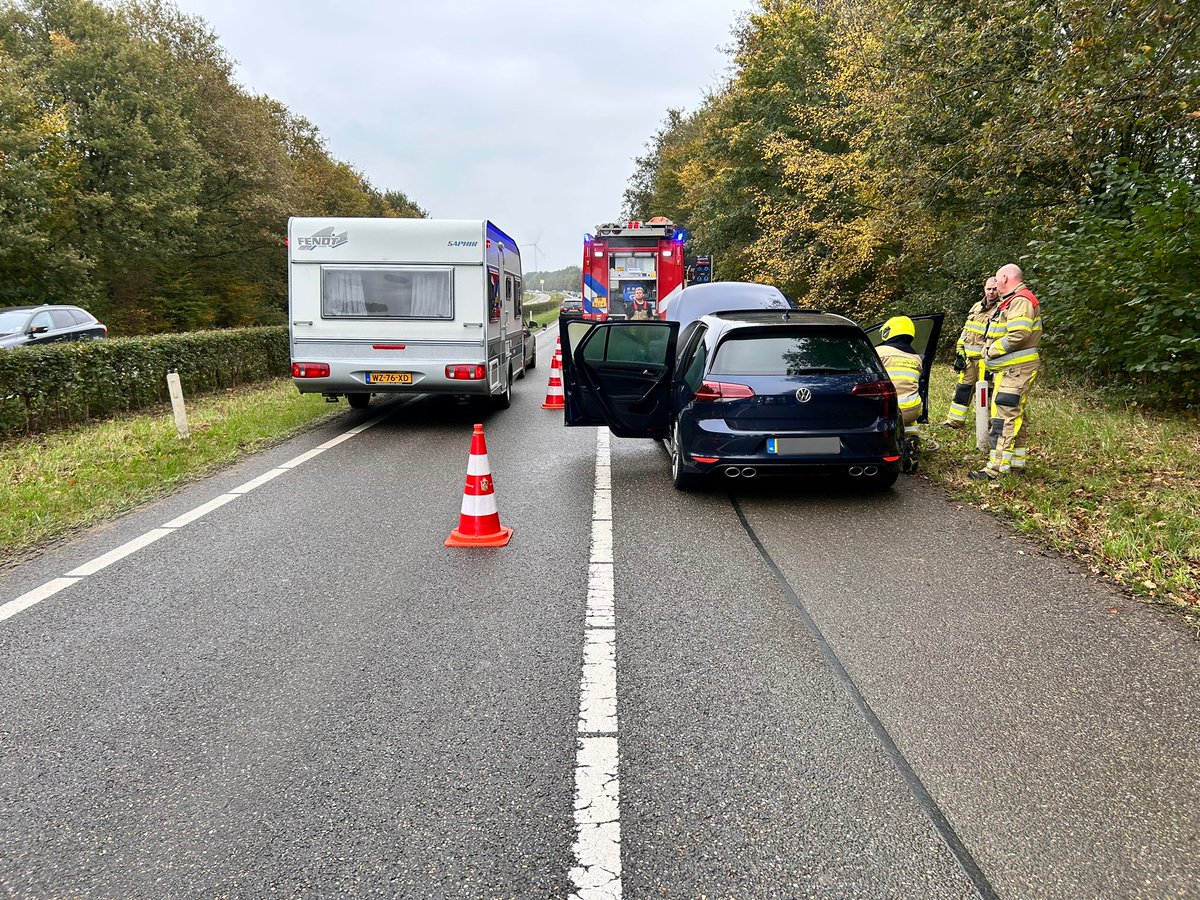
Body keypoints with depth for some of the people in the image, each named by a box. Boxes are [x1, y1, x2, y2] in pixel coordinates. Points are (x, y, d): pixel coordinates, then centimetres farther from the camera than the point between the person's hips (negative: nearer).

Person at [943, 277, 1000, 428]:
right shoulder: (976, 307, 15)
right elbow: (966, 330, 19)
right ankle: (954, 421, 17)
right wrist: (960, 353, 13)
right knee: (962, 388, 10)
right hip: (969, 358, 7)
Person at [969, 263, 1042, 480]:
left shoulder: (1021, 301, -14)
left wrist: (991, 350, -15)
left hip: (1015, 371, -11)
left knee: (1004, 417, -14)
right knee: (1015, 416, 17)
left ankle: (997, 467, -16)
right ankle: (1017, 460, 26)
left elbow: (1018, 335, -25)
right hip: (1010, 370, 11)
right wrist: (991, 352, 8)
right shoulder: (1012, 301, 20)